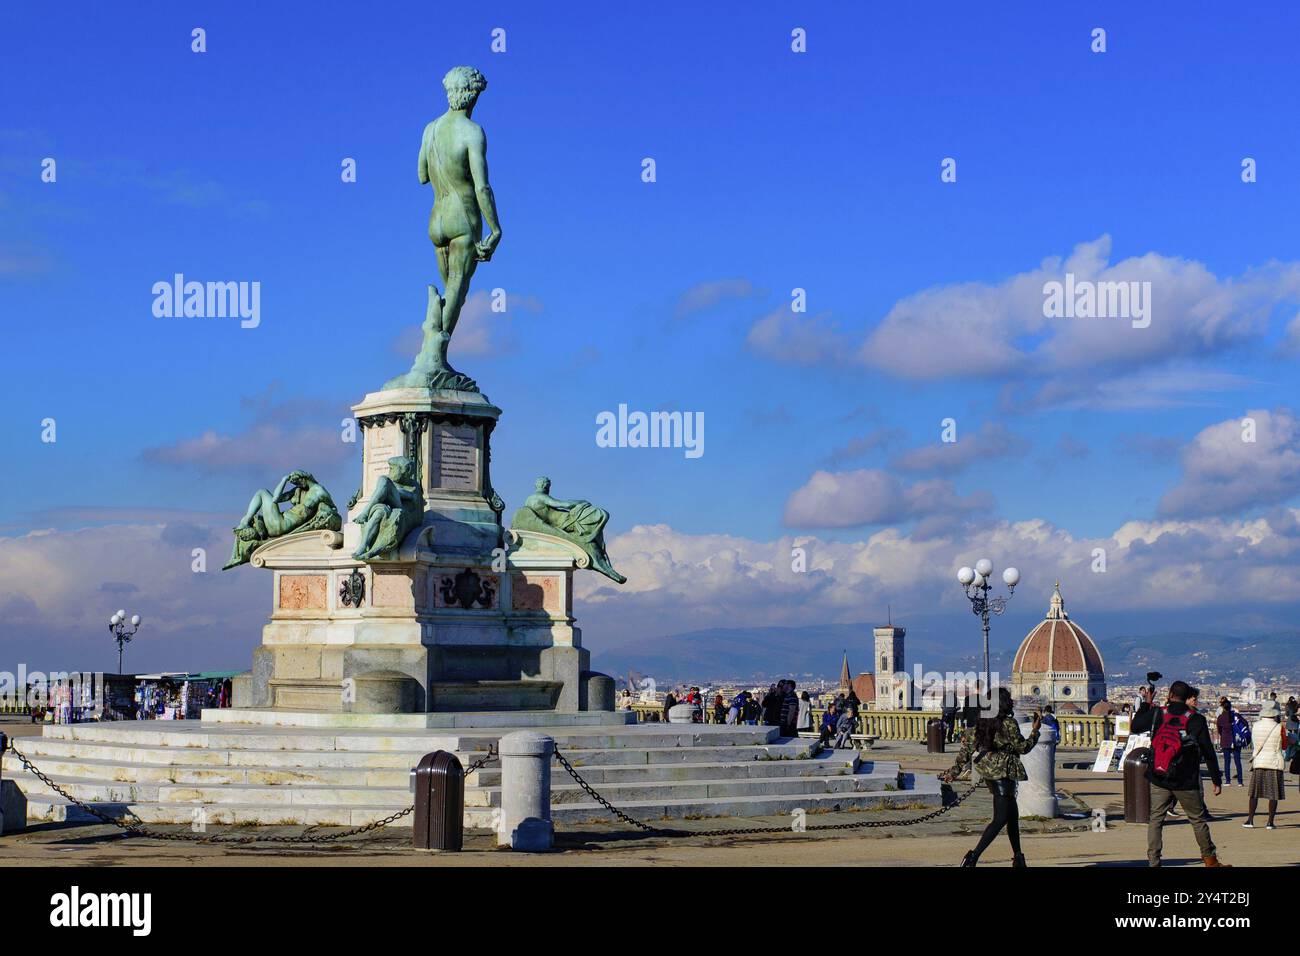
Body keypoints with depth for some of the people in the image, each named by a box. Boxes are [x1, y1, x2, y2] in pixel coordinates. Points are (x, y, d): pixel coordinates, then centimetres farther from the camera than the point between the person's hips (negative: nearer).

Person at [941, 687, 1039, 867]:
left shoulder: (981, 722, 8)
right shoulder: (1009, 723, -12)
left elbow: (967, 746, 6)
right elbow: (1023, 748, -4)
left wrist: (954, 770, 9)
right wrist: (1035, 731, 9)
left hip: (988, 773, 8)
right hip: (1003, 773, -8)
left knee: (1012, 815, 19)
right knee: (1001, 818, -9)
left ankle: (1018, 858, 26)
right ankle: (974, 856, -20)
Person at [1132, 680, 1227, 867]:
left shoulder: (1156, 714, -2)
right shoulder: (1196, 720, -5)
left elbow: (1135, 727, 15)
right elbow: (1208, 753, -3)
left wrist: (1146, 703, 25)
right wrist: (1216, 780, 4)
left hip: (1159, 781, 1)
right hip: (1186, 782, -1)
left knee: (1155, 820, 6)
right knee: (1198, 820, 12)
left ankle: (1153, 861, -2)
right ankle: (1210, 859, 22)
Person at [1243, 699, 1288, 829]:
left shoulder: (1255, 726, -1)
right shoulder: (1279, 728, -10)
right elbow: (1284, 746, 2)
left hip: (1258, 762, 3)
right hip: (1275, 762, -3)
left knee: (1254, 793, 9)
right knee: (1273, 794, 4)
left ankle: (1250, 820, 6)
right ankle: (1270, 822, 3)